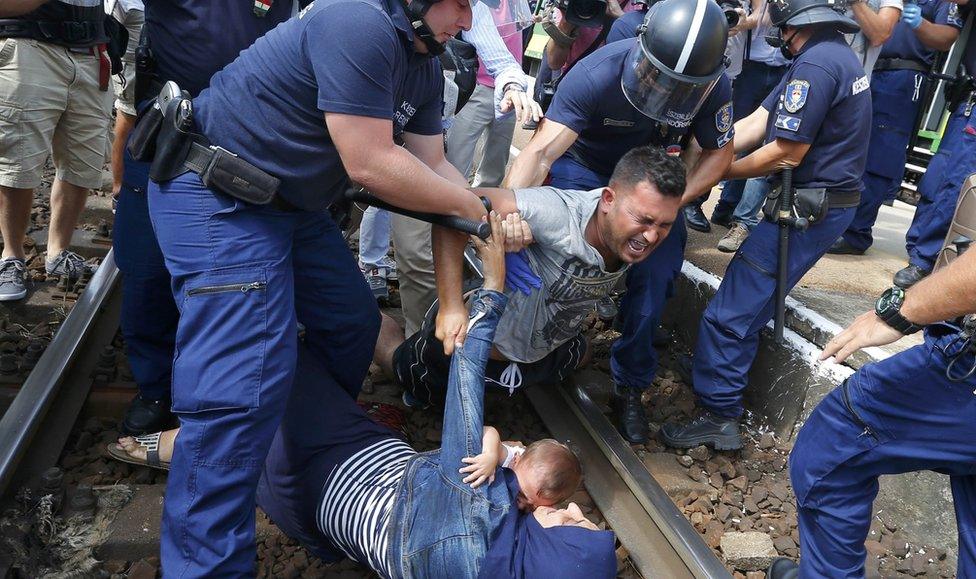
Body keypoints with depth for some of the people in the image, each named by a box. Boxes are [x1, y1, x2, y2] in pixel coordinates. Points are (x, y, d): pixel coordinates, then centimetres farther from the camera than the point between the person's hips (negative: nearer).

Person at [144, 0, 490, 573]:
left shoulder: (425, 68, 8)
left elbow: (433, 166, 6)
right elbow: (370, 164, -26)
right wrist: (471, 206, -15)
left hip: (294, 203, 10)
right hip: (217, 197, -10)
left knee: (354, 322, 17)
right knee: (242, 388, -17)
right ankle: (206, 562, -4)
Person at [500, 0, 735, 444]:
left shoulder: (715, 86, -25)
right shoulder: (598, 74, -36)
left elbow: (718, 153, -9)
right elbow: (541, 150, -44)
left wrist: (674, 199, -26)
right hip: (584, 170, -2)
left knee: (655, 275, -10)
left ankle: (630, 387, 12)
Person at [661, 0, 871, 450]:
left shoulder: (815, 65, -20)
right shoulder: (835, 54, 14)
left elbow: (785, 154, -19)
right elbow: (756, 123, 7)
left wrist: (721, 171, -5)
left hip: (810, 207, -10)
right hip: (828, 199, 10)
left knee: (731, 312, -7)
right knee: (752, 303, 19)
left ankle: (718, 417, 2)